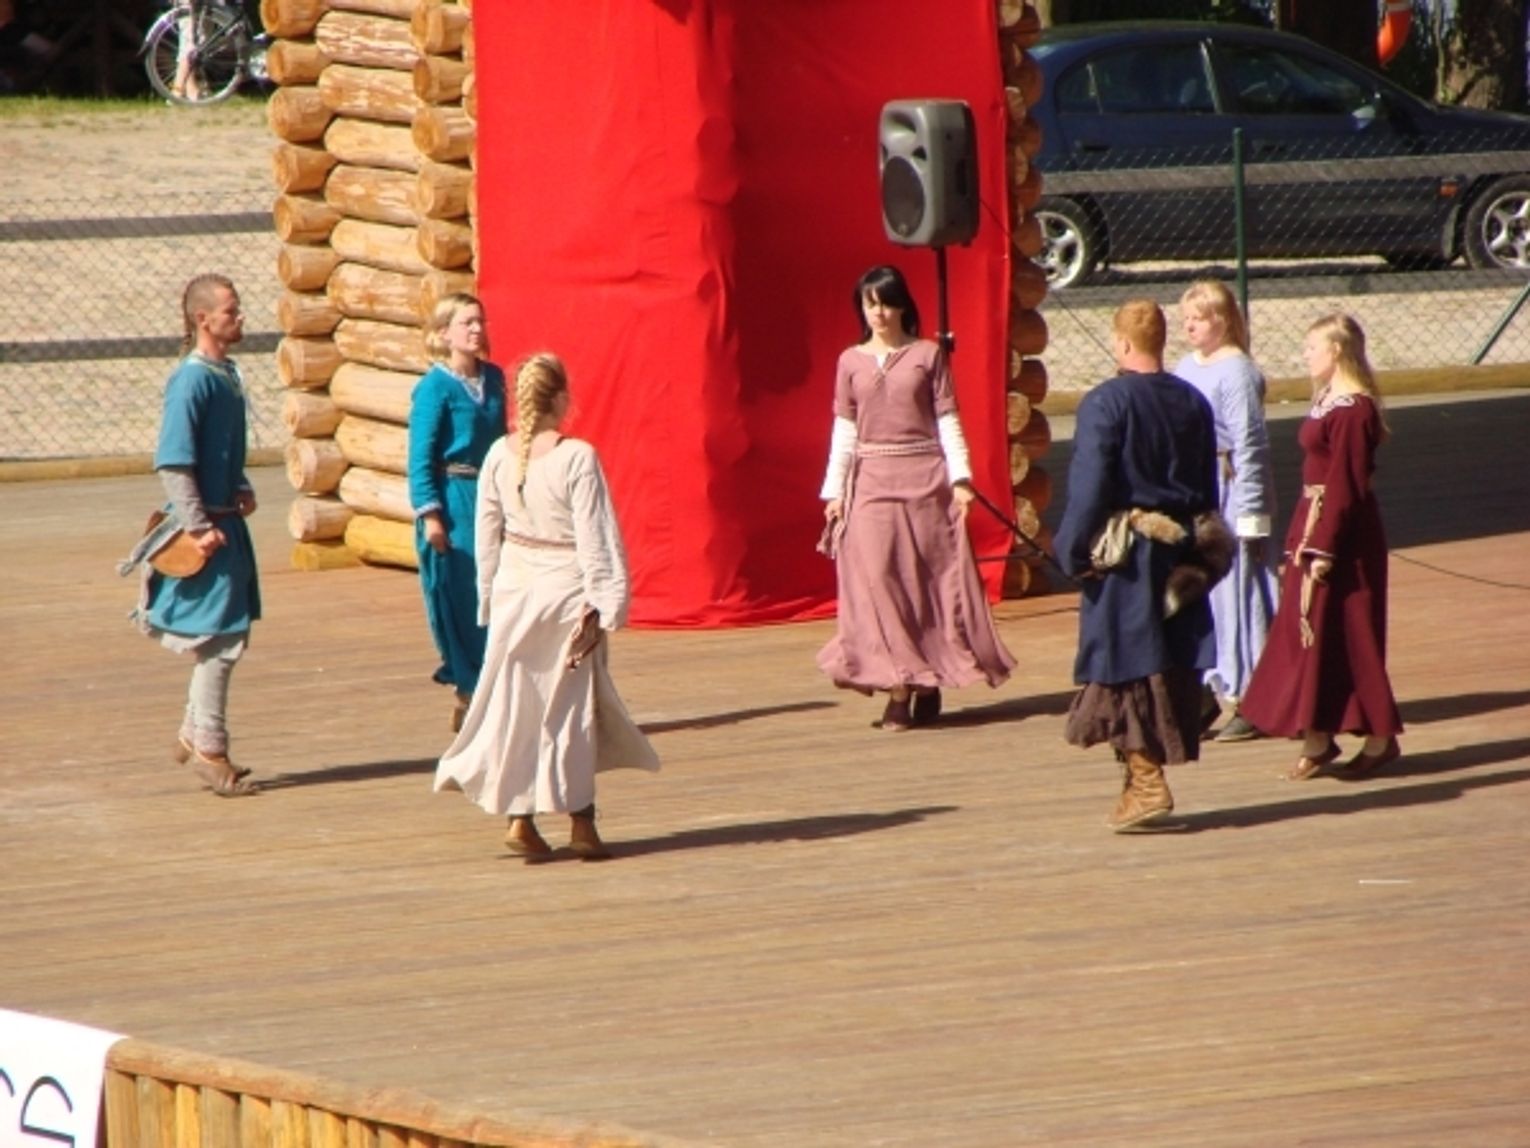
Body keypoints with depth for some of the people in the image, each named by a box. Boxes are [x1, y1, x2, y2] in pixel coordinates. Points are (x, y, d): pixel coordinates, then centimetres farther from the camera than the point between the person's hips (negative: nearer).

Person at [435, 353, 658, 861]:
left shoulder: (500, 456, -2)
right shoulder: (577, 458, -16)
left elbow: (486, 534, 5)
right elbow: (595, 538, -15)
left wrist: (488, 599, 14)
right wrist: (601, 607, -10)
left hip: (514, 590, 4)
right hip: (564, 590, -4)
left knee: (516, 703, 10)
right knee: (572, 704, 6)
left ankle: (520, 819, 8)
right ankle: (581, 824, 9)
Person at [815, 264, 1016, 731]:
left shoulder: (928, 355, 3)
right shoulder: (851, 362, 7)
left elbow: (948, 420, 1)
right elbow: (844, 430, 7)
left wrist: (960, 477, -8)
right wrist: (834, 491, 2)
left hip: (926, 480, -1)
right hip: (872, 482, 1)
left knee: (932, 578, 2)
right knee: (877, 580, -7)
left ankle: (929, 686, 11)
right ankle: (898, 690, -7)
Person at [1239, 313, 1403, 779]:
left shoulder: (1352, 409, -18)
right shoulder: (1327, 401, 11)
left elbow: (1346, 485, -20)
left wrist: (1324, 548, -21)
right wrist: (1300, 542, 14)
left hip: (1342, 532, -10)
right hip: (1312, 522, 10)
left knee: (1344, 633, -3)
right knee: (1308, 631, 10)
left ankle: (1380, 738, 5)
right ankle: (1318, 740, 14)